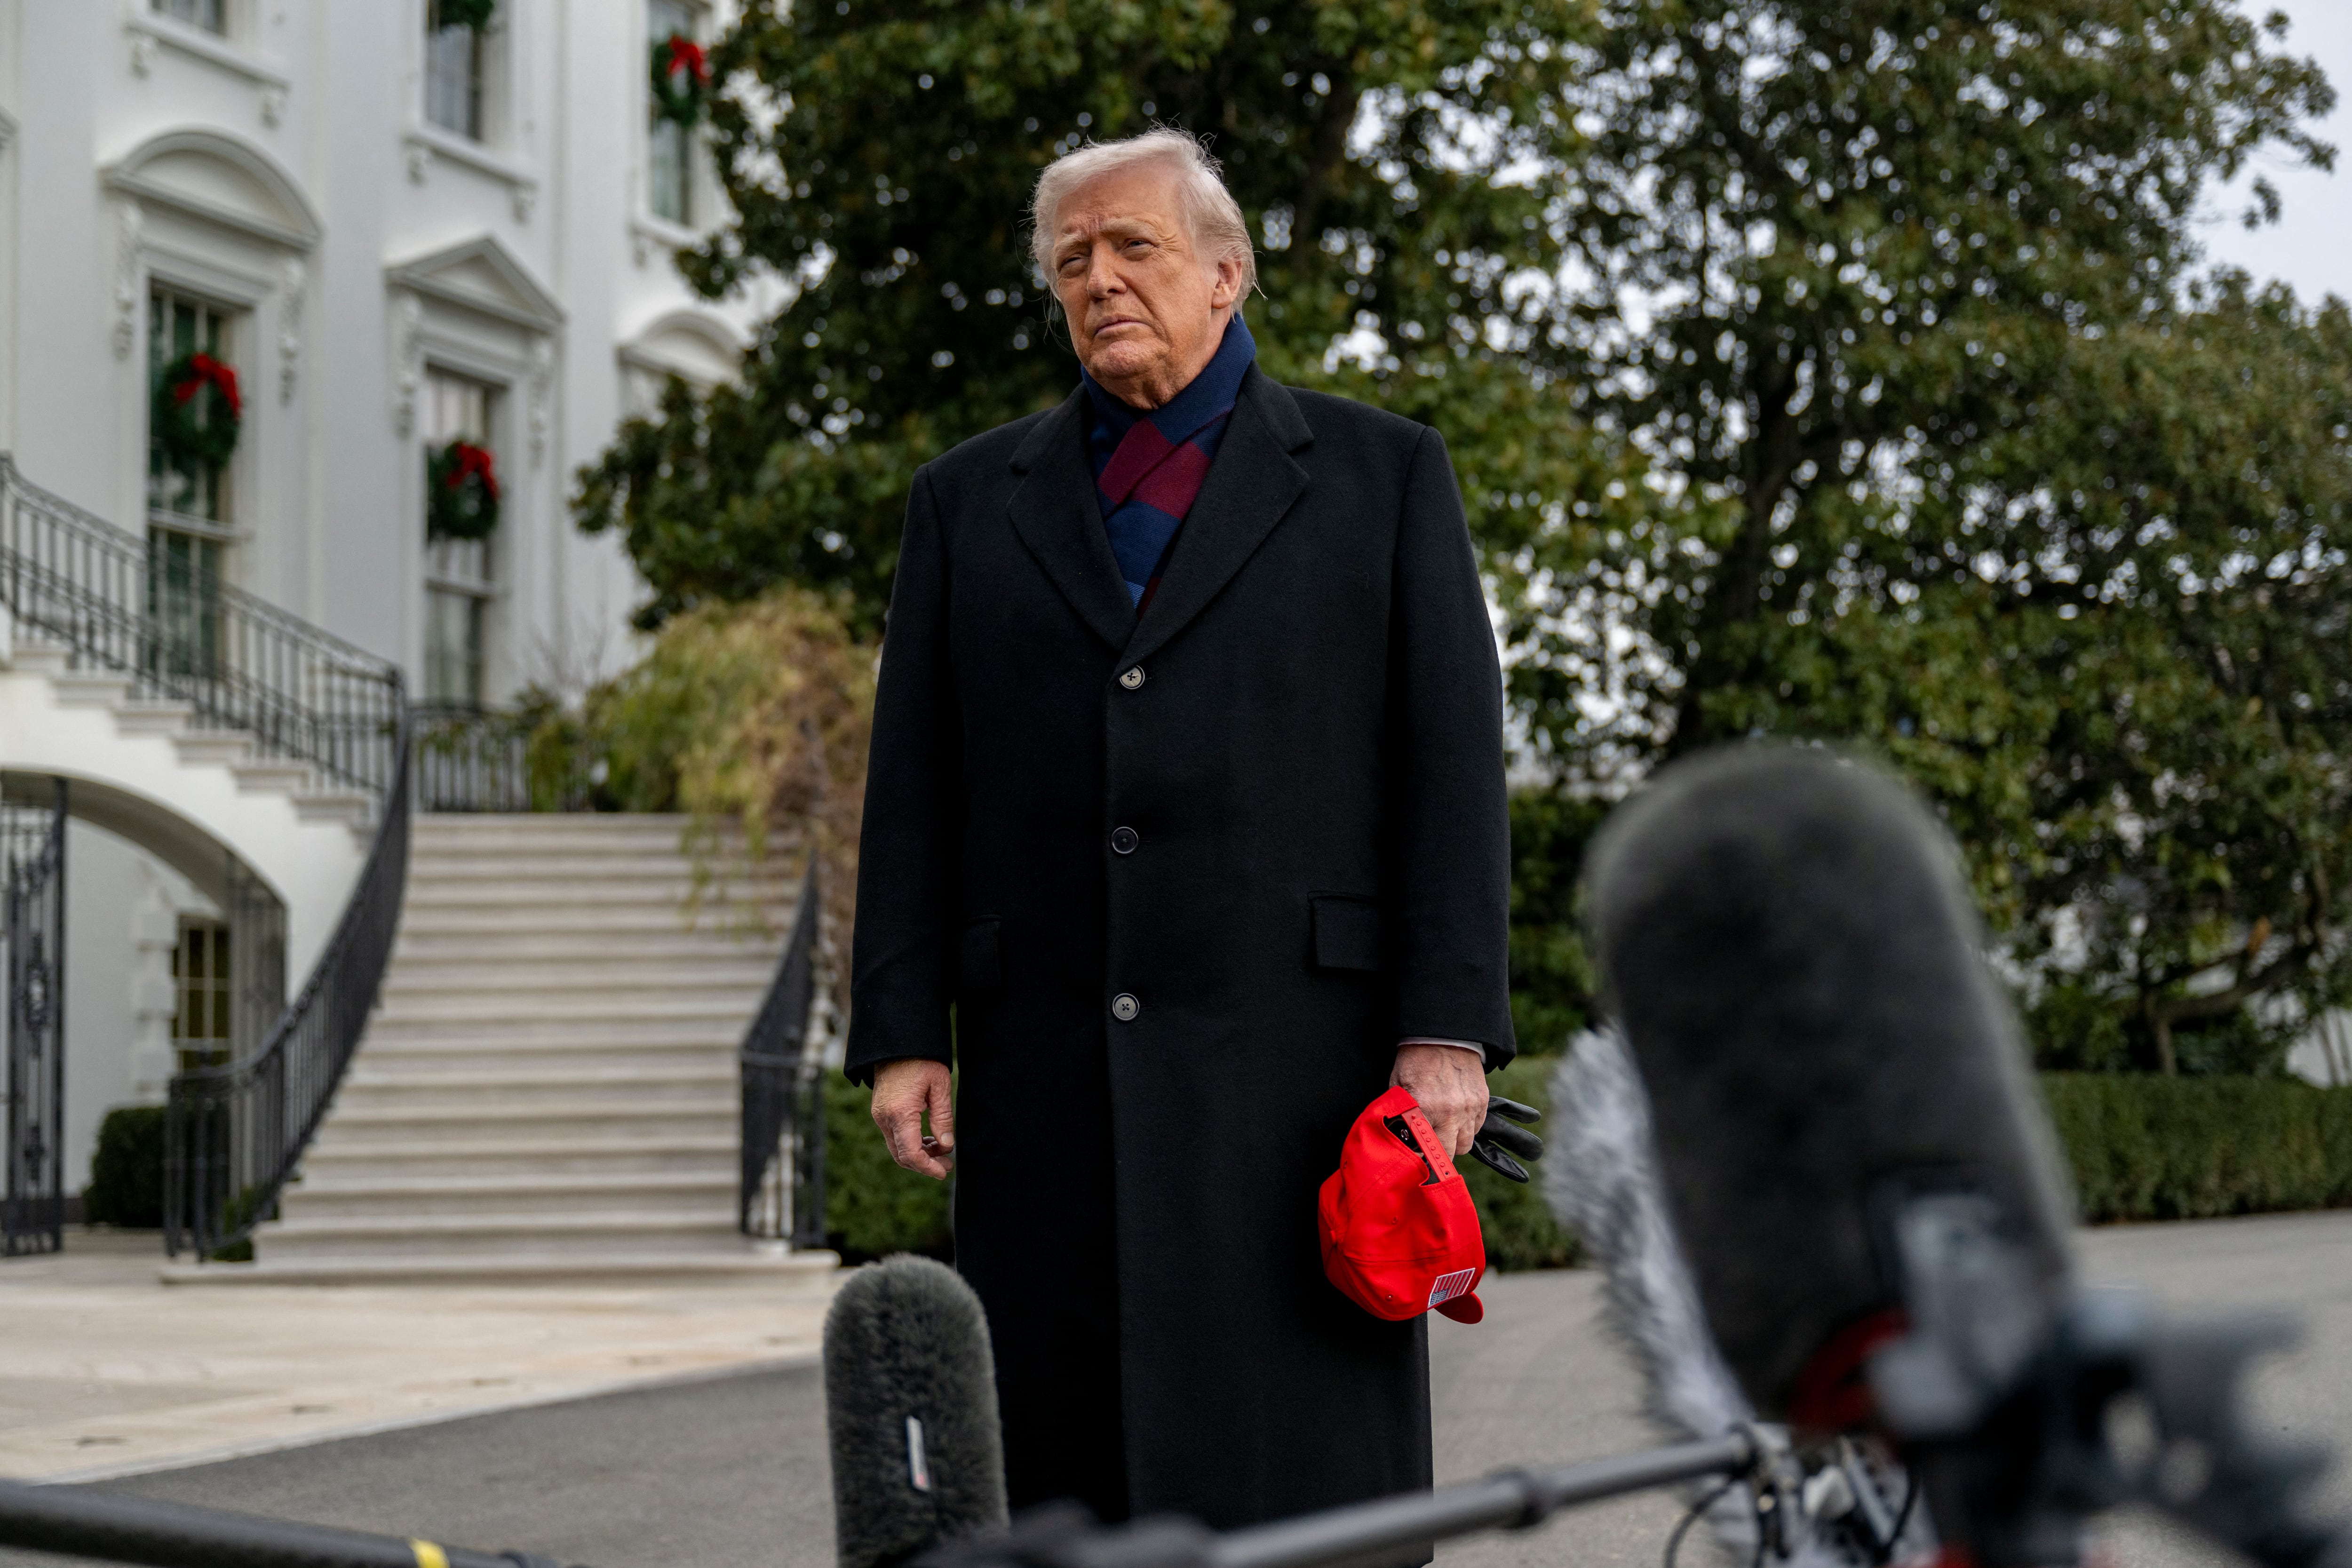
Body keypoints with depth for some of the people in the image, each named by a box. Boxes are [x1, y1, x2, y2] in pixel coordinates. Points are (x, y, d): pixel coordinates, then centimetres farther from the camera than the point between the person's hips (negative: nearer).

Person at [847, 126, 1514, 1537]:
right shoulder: (971, 502, 17)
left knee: (1309, 1460, -4)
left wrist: (1449, 1031, -7)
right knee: (1066, 1465, 0)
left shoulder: (1384, 477, 10)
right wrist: (902, 1034, 3)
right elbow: (913, 788, 13)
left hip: (1294, 1052, -2)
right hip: (1047, 1072, 2)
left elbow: (1453, 766, 3)